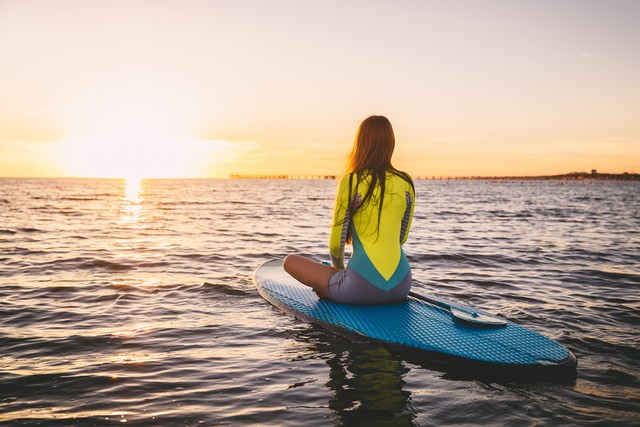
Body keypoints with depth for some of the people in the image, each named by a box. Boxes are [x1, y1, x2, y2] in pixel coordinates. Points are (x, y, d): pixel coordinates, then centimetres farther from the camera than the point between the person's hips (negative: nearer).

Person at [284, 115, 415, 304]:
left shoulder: (351, 181, -7)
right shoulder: (406, 183, 6)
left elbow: (336, 242, -2)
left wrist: (339, 268, 20)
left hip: (362, 288, -4)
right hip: (401, 287, 4)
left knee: (290, 261, 12)